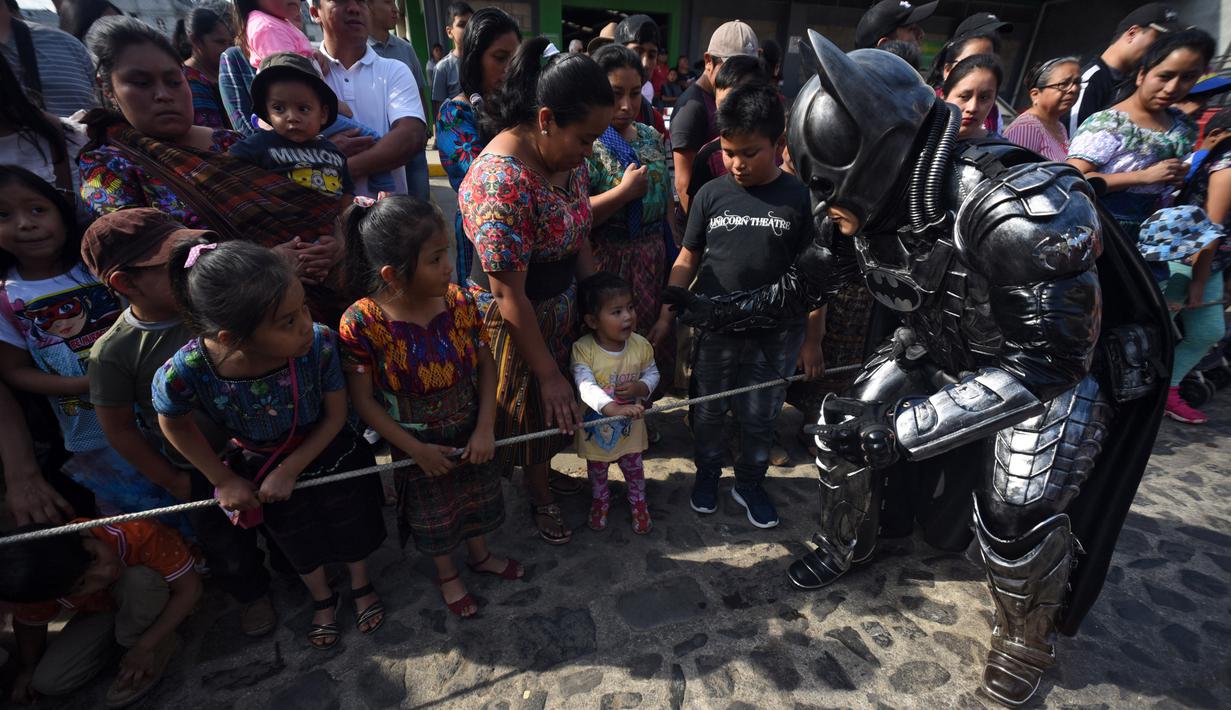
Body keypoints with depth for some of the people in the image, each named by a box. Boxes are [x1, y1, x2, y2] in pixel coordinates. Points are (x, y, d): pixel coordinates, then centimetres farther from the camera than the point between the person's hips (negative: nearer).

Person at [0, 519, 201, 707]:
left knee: (137, 579, -33)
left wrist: (145, 647, -33)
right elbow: (29, 623, -2)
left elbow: (190, 587, -32)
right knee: (48, 683, -14)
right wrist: (29, 667, 11)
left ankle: (157, 648, -8)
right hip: (100, 613, 3)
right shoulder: (44, 585, -28)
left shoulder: (138, 534, -41)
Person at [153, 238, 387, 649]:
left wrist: (291, 470, -18)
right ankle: (322, 599, 59)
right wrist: (224, 480, -5)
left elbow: (335, 416, -19)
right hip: (263, 471, 1)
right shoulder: (186, 372, -36)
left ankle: (361, 586, 57)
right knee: (300, 542, 27)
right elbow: (174, 424, -10)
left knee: (352, 526, 25)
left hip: (331, 455, 0)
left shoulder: (318, 343, -37)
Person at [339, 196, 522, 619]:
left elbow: (485, 363, -9)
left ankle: (481, 556, 58)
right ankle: (447, 576, 53)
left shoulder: (459, 302, -20)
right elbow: (363, 400, -19)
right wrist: (417, 450, -17)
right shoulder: (361, 324, -29)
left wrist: (485, 428, -16)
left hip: (470, 433, 3)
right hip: (418, 445, -3)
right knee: (432, 513, 22)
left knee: (476, 495, 27)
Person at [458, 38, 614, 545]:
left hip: (564, 304, 7)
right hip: (514, 322, -7)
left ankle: (544, 472, 53)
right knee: (529, 407, 15)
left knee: (556, 408, 24)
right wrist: (548, 374, -18)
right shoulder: (500, 181, -31)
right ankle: (540, 498, 42)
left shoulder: (569, 157, -5)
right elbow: (510, 298, -26)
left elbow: (580, 238, 4)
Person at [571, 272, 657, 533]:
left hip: (630, 428, 2)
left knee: (634, 470, 25)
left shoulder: (640, 345, -17)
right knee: (597, 473, 26)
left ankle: (638, 502, 53)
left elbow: (652, 374, -2)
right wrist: (615, 409, -54)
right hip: (595, 428, -1)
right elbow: (586, 387, -38)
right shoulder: (583, 349, -28)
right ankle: (600, 501, 55)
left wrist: (640, 387, -26)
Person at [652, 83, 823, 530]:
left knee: (760, 418, 14)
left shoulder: (799, 199, -7)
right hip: (714, 329, 2)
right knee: (707, 410, 16)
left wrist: (812, 339, -3)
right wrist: (666, 315, 0)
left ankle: (750, 484, 37)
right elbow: (688, 258, 4)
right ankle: (707, 473, 40)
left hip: (775, 334, -1)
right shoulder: (712, 194, -2)